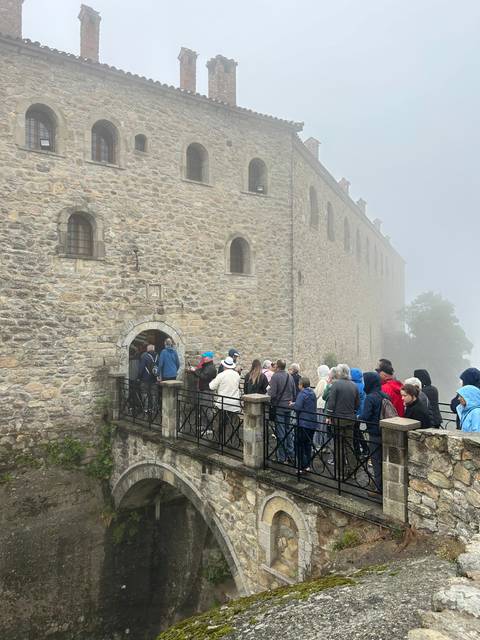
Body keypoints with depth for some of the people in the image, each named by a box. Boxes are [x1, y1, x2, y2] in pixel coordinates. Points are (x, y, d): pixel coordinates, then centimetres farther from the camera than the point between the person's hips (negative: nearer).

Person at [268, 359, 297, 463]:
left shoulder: (275, 376, -13)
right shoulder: (290, 376, 7)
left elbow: (272, 394, -19)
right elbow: (294, 393, 12)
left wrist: (268, 390, 1)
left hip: (279, 407, -6)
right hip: (289, 407, 6)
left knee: (280, 433, -1)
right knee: (289, 431, 13)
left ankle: (282, 457, 4)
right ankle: (291, 455, 18)